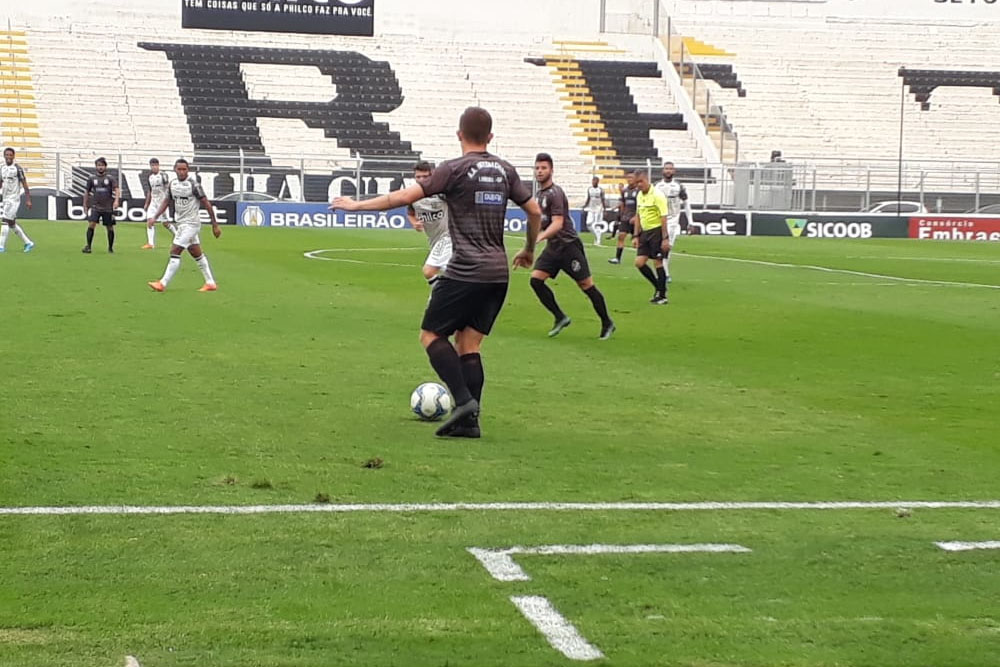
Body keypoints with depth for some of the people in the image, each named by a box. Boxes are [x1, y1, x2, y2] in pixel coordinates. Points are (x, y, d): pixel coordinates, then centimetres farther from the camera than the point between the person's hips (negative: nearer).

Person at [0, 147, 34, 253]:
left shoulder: (17, 168, -10)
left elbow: (24, 184, -10)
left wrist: (28, 200, -14)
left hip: (14, 199, -7)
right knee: (12, 223, 11)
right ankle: (28, 243, 21)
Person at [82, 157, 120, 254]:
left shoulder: (110, 178, 1)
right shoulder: (92, 179, 7)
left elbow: (117, 190, -9)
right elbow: (87, 192, 17)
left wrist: (116, 200, -25)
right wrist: (85, 205, 16)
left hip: (108, 208, -1)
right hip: (96, 207, 1)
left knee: (110, 228, 4)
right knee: (91, 224, -15)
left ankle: (110, 248, 20)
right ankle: (88, 246, -9)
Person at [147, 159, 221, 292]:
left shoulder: (193, 184, -15)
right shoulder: (173, 184, 5)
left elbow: (207, 204, -12)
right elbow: (166, 201, 14)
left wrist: (215, 225, -11)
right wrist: (155, 217, 1)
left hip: (191, 224, -8)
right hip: (181, 224, 8)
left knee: (175, 252, -11)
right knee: (197, 254, 12)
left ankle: (163, 283, -8)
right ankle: (211, 283, 20)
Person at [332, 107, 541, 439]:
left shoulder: (455, 169, -7)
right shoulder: (505, 170, 11)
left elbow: (405, 196, -10)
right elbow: (534, 212, 15)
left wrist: (359, 205, -1)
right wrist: (529, 250, 31)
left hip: (465, 271, -6)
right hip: (498, 274, 6)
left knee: (431, 335, 5)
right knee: (469, 344, 10)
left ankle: (464, 400, -12)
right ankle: (469, 420, 1)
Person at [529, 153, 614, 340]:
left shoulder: (555, 193, -16)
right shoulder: (538, 194, 12)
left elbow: (557, 224, -26)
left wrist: (539, 237, -38)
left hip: (568, 245, -8)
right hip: (552, 247, 8)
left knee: (586, 285, -3)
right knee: (536, 279, -7)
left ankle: (607, 324, 11)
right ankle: (561, 318, 2)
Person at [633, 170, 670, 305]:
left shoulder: (657, 195, -14)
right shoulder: (639, 195, 9)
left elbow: (664, 218, -17)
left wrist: (665, 238, -21)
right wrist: (636, 236, 12)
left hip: (657, 231, -8)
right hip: (645, 232, 8)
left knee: (658, 263, -5)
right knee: (639, 262, 2)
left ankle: (662, 296, 5)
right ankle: (658, 287, 17)